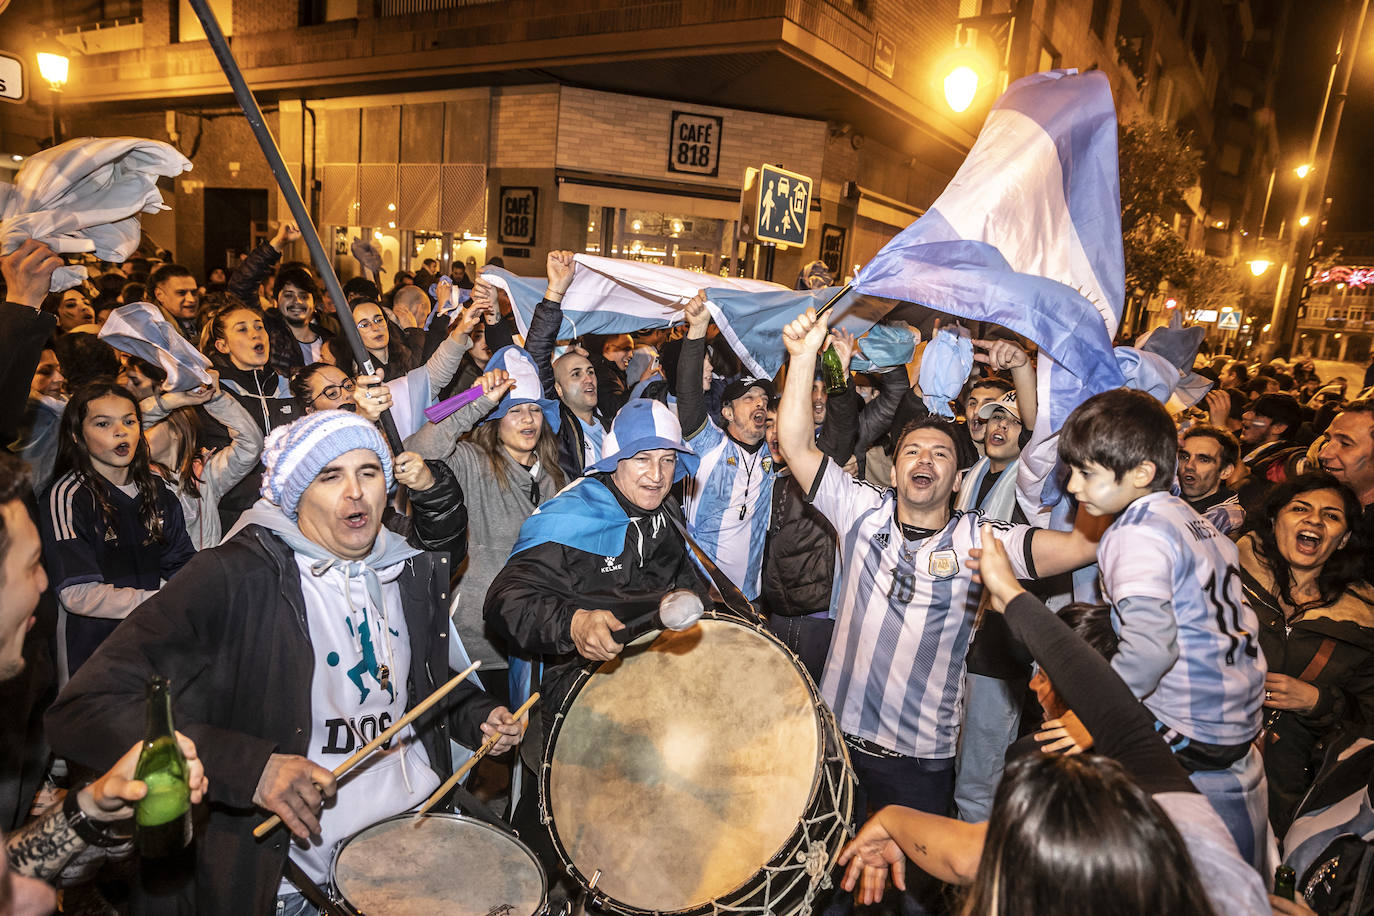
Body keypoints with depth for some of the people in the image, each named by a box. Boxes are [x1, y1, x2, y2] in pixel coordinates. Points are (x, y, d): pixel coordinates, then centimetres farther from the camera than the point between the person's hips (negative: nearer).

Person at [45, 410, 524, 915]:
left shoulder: (416, 572, 4)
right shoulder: (233, 577, -15)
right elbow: (83, 712, -21)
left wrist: (480, 716, 1)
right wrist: (252, 768, -28)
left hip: (424, 816, 4)